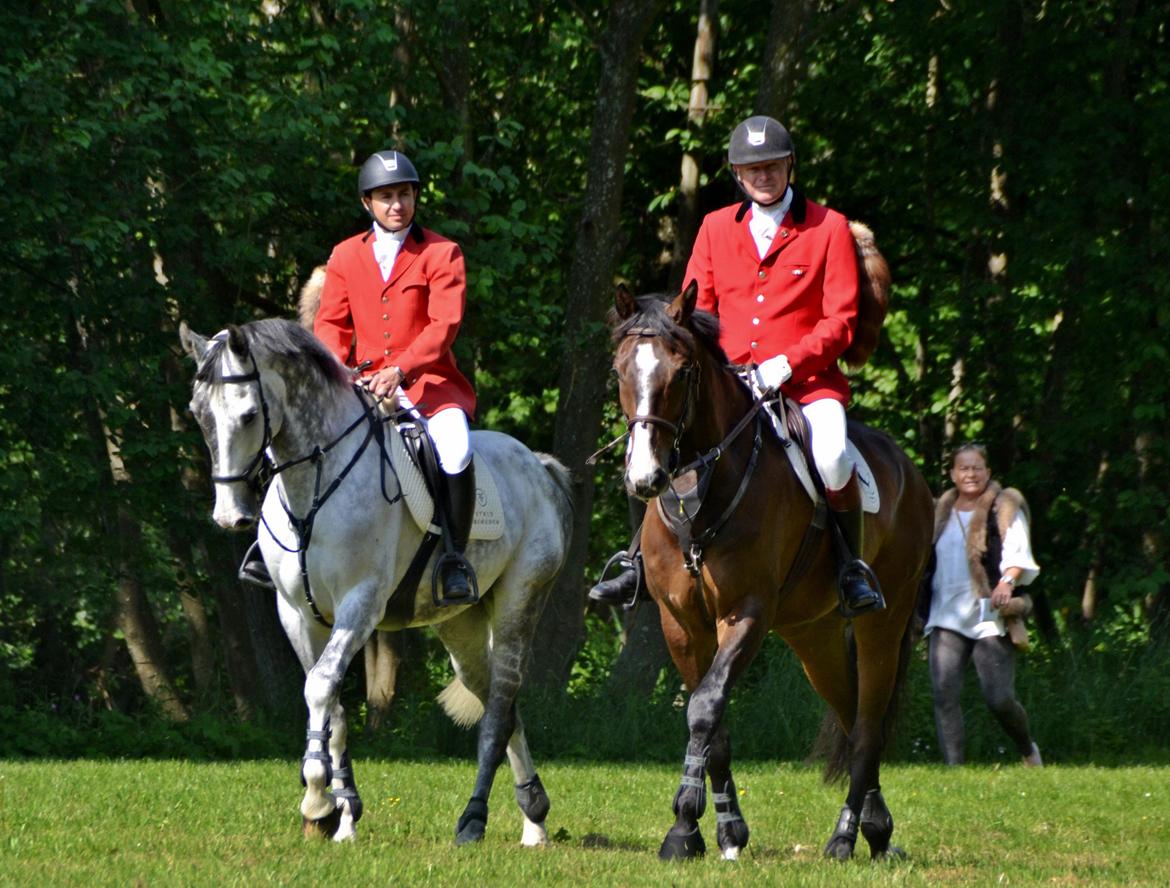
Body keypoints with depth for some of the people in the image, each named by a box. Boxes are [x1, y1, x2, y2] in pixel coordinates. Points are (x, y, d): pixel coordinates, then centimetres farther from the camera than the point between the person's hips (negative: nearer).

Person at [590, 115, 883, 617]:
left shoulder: (829, 228, 2)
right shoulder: (716, 228, 12)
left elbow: (840, 322, -3)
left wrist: (786, 364, -17)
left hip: (806, 381, -4)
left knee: (831, 455, -33)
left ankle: (852, 564, -10)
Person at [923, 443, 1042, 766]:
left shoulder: (1004, 508, 3)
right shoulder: (941, 512, 18)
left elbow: (1017, 553, -10)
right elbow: (928, 560, 28)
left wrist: (1008, 581, -29)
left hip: (990, 616, -4)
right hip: (946, 616, 4)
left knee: (999, 699, -7)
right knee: (944, 693, -12)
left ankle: (1028, 751, 22)